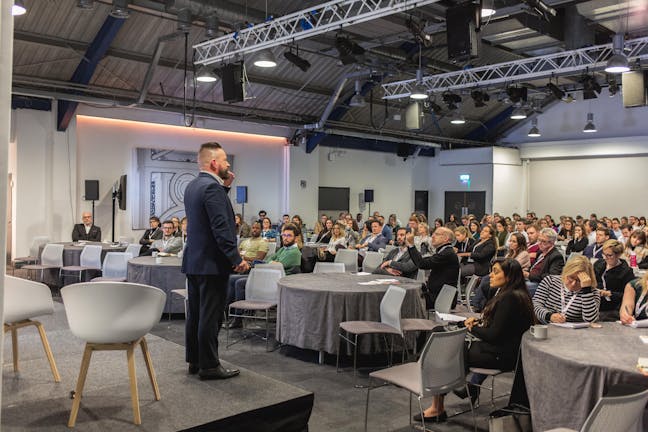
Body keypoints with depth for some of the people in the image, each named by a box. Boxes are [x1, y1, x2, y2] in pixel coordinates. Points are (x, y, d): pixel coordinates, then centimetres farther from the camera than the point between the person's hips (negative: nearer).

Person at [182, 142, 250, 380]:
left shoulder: (192, 186, 12)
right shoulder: (212, 187, -18)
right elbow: (221, 228, -23)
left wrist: (224, 187, 11)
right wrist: (237, 259, -20)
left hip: (194, 261, 10)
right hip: (211, 263, -10)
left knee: (195, 314, 16)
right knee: (210, 316, -1)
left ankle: (194, 360, 26)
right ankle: (209, 366, 7)